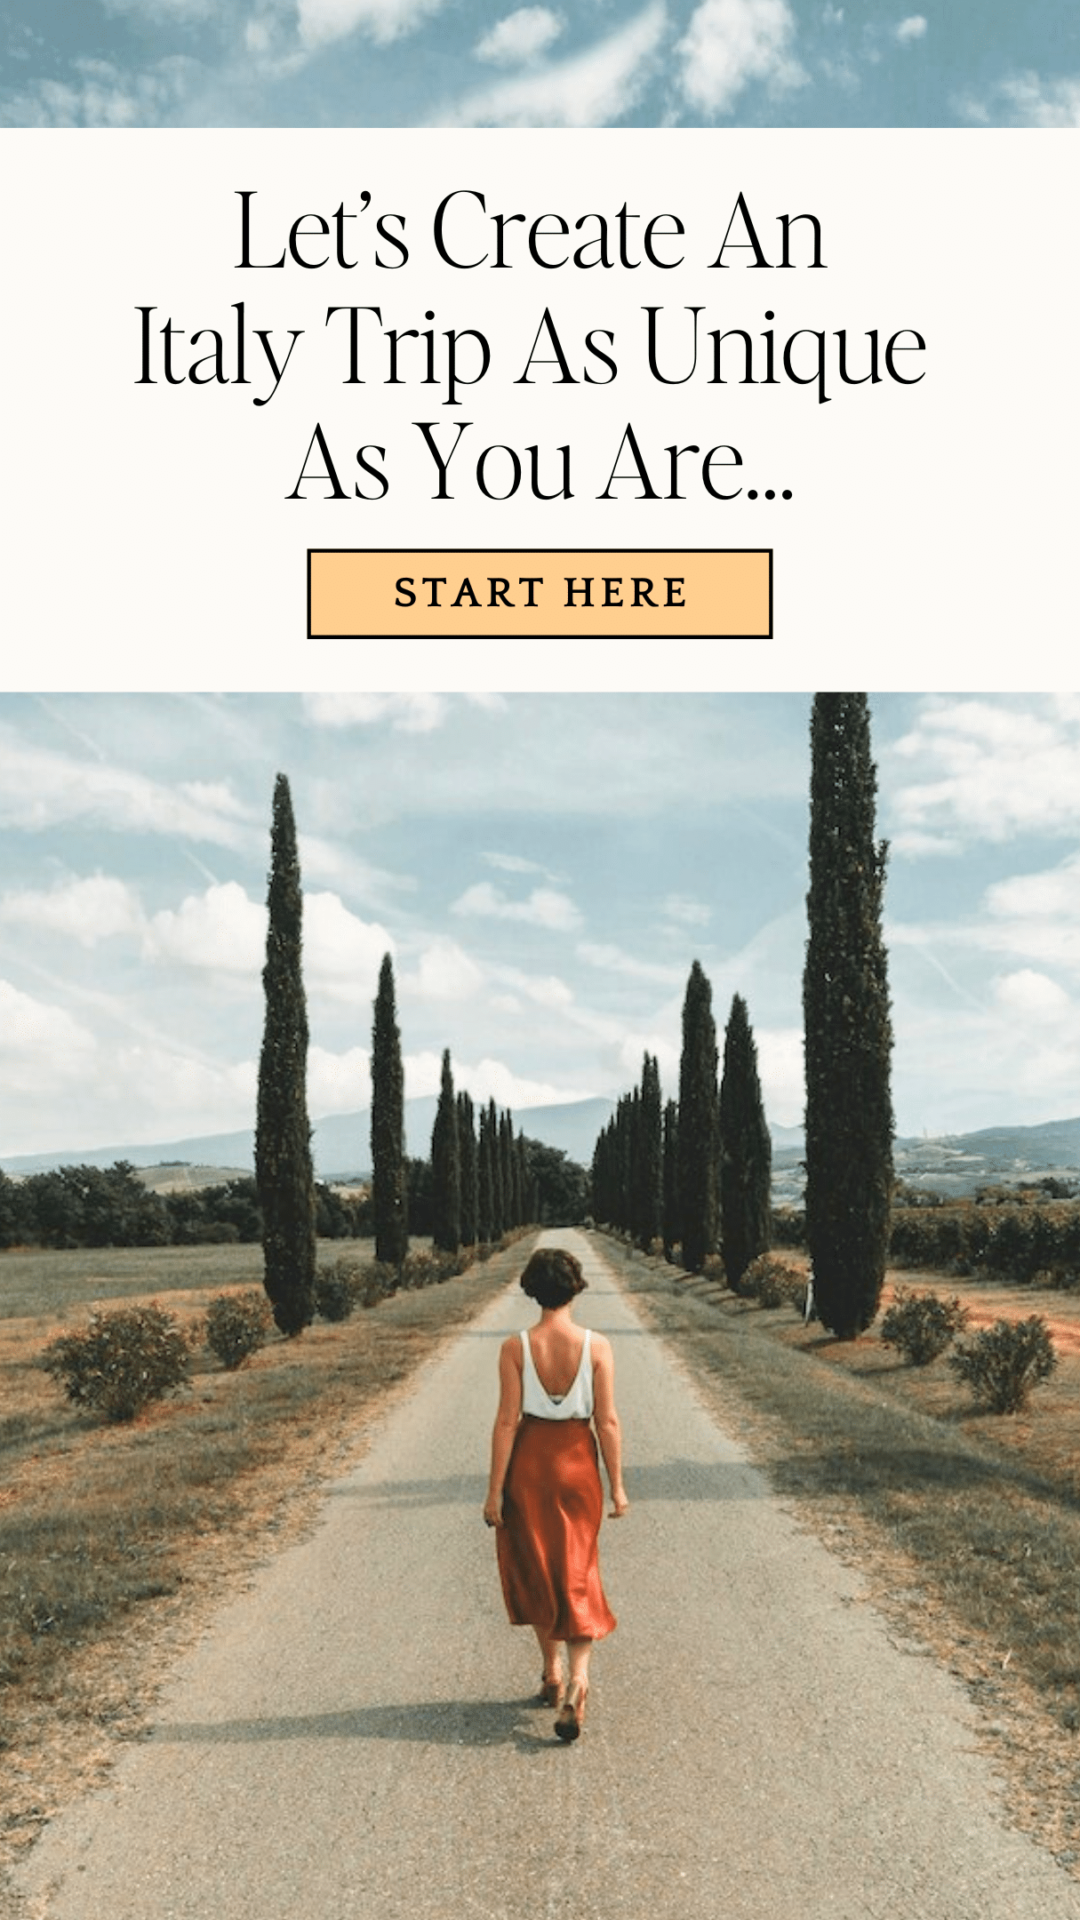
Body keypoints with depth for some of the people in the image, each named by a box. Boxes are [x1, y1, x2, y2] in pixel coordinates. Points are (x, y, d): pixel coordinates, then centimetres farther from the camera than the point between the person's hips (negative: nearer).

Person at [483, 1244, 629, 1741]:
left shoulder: (515, 1347, -11)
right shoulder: (596, 1346, -10)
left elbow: (507, 1420, -10)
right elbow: (607, 1420, -8)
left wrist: (494, 1490, -4)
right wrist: (617, 1484, 1)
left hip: (528, 1459, 0)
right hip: (577, 1462, 0)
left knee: (535, 1569, 19)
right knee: (577, 1574, 9)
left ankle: (552, 1674, 30)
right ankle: (577, 1676, -9)